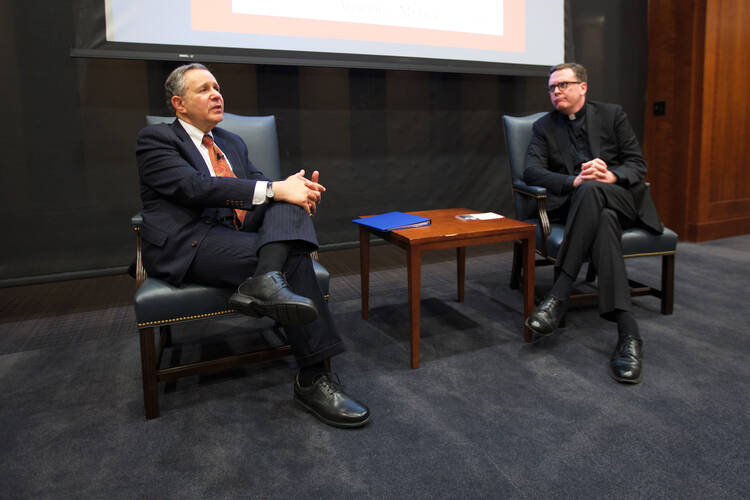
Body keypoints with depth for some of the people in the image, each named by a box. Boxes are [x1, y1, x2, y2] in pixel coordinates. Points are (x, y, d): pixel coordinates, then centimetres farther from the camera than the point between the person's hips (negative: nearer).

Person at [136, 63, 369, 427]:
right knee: (293, 256, -27)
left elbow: (258, 186, 14)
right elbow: (196, 186, -17)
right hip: (187, 247, -6)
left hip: (235, 236, 7)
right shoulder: (155, 138, 1)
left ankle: (266, 281, -45)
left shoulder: (233, 143, 24)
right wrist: (274, 190, -24)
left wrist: (299, 191, -12)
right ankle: (312, 379, -24)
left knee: (290, 201, -20)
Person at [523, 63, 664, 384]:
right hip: (577, 203, 0)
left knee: (591, 190, -38)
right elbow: (531, 172, -5)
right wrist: (573, 181, -23)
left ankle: (559, 295, -41)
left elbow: (638, 164, 6)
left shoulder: (612, 114, 12)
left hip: (620, 198, 0)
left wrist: (612, 176, -19)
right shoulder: (544, 126, 12)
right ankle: (628, 333, -43)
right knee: (604, 221, -37)